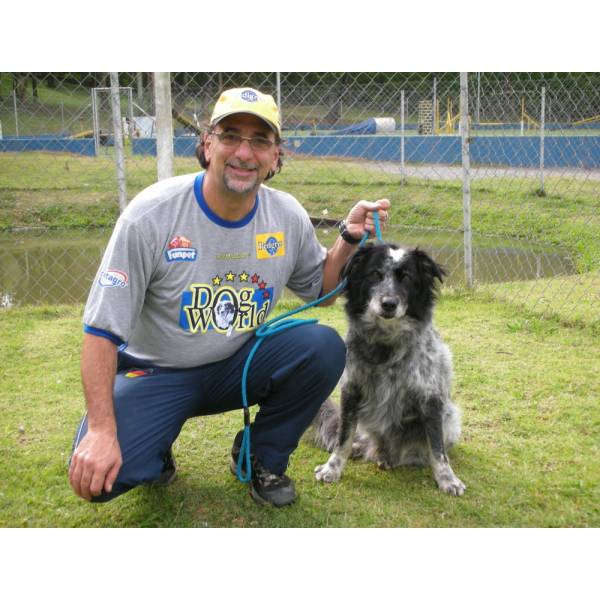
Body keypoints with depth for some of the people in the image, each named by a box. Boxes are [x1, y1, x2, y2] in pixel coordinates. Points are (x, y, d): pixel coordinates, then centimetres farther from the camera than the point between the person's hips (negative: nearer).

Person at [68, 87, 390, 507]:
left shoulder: (289, 216, -6)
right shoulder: (151, 214, -19)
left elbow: (320, 290, 12)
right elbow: (103, 330, -17)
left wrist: (348, 240, -8)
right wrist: (101, 429, -24)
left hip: (242, 364, 4)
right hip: (156, 373, -3)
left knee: (324, 347, -24)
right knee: (99, 474, -27)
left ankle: (263, 457, 2)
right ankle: (157, 455, 12)